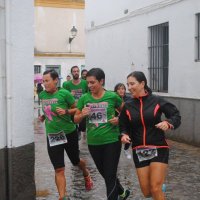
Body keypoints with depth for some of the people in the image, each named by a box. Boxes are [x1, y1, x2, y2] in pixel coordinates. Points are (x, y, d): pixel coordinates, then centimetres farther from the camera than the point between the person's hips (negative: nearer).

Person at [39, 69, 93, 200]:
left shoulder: (64, 93, -15)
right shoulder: (42, 95, 1)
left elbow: (78, 109, -7)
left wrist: (66, 111, -23)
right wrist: (44, 116, 2)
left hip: (69, 133, -3)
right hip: (52, 136, 3)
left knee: (76, 161, 18)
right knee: (59, 170, -1)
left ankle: (86, 174, 51)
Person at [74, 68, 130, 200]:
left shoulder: (112, 96, -9)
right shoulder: (84, 98, -2)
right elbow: (76, 119, 7)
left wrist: (119, 119, -12)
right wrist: (82, 115, -14)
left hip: (112, 141, -4)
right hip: (93, 143, 4)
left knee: (110, 176, -1)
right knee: (105, 174, 20)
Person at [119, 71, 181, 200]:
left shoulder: (157, 101, -7)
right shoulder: (128, 106, 1)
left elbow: (176, 115, -2)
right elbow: (123, 126, 10)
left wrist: (168, 122, -21)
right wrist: (124, 135, -10)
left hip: (158, 149, -3)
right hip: (139, 151, 3)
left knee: (155, 189, -12)